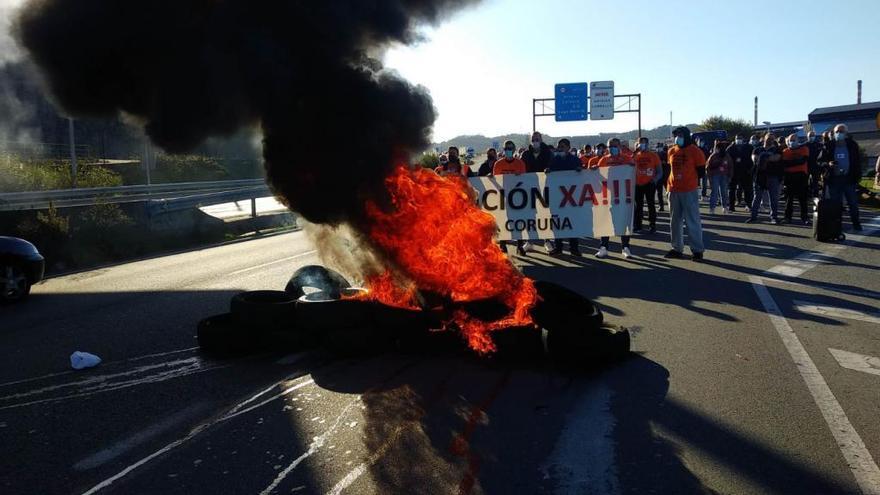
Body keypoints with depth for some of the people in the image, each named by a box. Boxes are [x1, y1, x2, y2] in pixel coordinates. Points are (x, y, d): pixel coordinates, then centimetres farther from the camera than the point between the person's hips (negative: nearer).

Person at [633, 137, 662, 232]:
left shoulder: (653, 155, -1)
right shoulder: (635, 156, 5)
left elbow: (660, 171, -1)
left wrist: (655, 179, -13)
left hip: (649, 184, -3)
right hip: (638, 184, 3)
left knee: (650, 204, 2)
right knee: (638, 205, 9)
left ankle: (652, 225, 7)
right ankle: (637, 225, 17)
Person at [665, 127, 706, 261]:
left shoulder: (694, 151, -6)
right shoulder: (671, 151, 9)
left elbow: (701, 171, -2)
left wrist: (690, 180, 1)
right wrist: (669, 183, 11)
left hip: (690, 191, -6)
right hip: (673, 190, 6)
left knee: (693, 221, -4)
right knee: (675, 221, 11)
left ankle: (697, 250, 1)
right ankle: (677, 248, 21)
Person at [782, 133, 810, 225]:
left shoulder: (804, 149, 4)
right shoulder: (785, 151, 10)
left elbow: (803, 160, -12)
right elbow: (784, 164, -2)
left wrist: (790, 162, -11)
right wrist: (796, 161, -14)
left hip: (801, 176, -2)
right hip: (789, 176, 2)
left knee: (803, 198, 1)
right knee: (789, 197, 5)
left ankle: (804, 218, 5)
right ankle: (788, 217, 10)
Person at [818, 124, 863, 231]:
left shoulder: (852, 145, 2)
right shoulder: (829, 146, 1)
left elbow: (858, 162, 5)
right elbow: (820, 161, 2)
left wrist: (858, 176, -3)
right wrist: (828, 164, -18)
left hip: (848, 178, 0)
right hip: (834, 179, 0)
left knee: (853, 202, 4)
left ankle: (856, 224, 13)